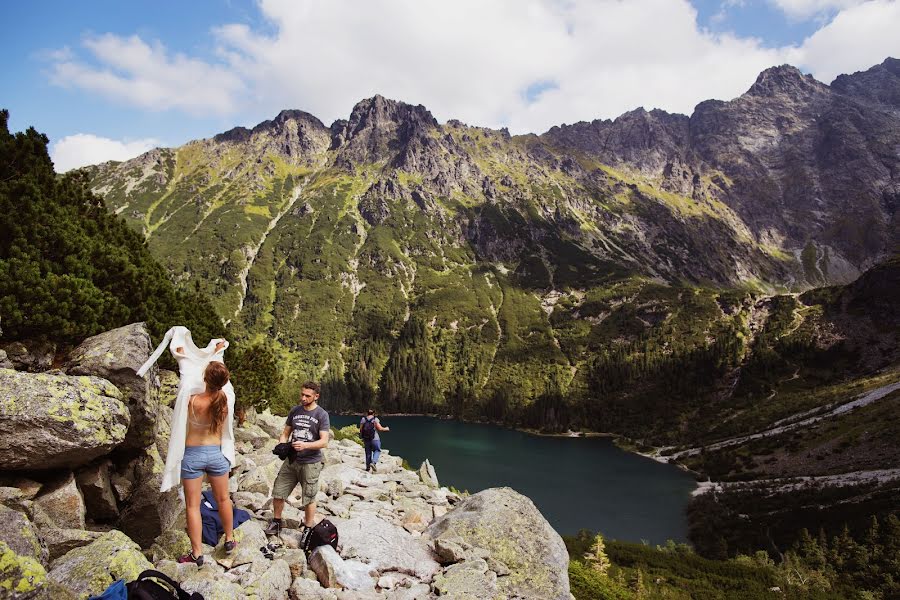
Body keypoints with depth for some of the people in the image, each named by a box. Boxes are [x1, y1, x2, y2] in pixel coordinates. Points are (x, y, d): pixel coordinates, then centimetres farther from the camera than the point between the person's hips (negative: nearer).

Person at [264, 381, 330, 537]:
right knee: (278, 493, 8)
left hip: (311, 463, -4)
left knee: (308, 499, 4)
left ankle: (308, 529, 21)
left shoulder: (321, 415, -8)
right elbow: (285, 433, 12)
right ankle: (276, 522, 30)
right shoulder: (294, 411, 6)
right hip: (291, 460, 5)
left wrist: (305, 445, -29)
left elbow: (324, 442, -13)